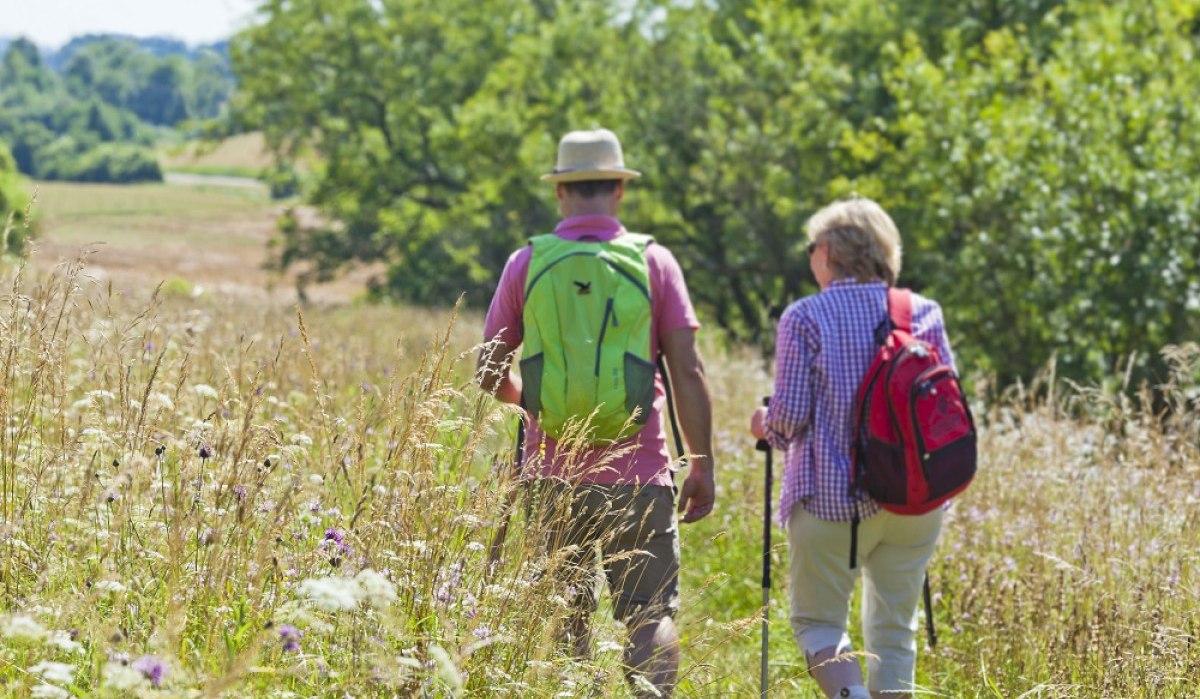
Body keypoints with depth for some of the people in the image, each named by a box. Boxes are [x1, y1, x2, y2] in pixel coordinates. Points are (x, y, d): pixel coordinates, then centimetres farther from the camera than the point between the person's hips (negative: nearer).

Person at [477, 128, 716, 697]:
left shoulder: (526, 263, 2)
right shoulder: (654, 261, -1)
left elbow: (490, 374, 7)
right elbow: (688, 374, -4)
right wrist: (702, 466, 4)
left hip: (552, 474, 1)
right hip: (637, 475, -1)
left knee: (564, 621, 12)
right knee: (652, 617, 4)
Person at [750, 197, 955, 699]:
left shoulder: (805, 317, -7)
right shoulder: (923, 313, 4)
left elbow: (790, 414, -10)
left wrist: (766, 428, 12)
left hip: (833, 499, -4)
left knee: (818, 621, 8)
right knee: (894, 629, 13)